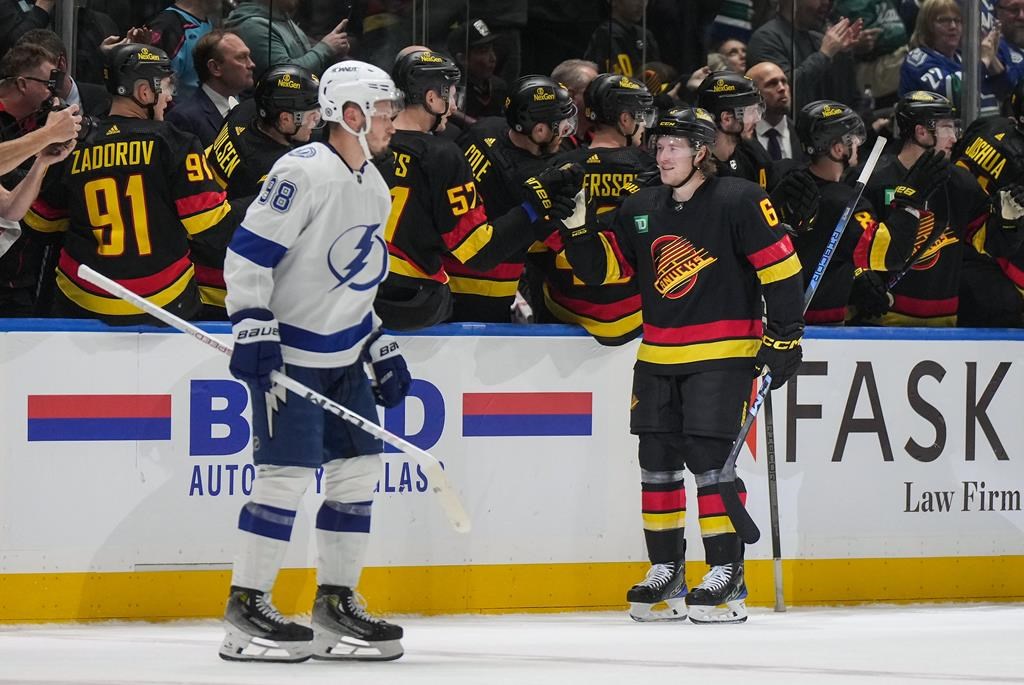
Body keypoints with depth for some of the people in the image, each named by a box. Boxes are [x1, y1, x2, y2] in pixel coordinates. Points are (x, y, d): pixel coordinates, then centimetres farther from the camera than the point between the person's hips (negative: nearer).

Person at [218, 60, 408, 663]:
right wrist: (253, 332, -23)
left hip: (341, 357, 9)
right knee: (289, 473, -12)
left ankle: (337, 601, 14)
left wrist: (381, 346, 17)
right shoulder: (304, 172, -16)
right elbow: (247, 254, -18)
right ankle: (247, 608, -5)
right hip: (286, 353, -9)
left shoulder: (376, 190, 12)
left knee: (359, 470, 6)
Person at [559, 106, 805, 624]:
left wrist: (785, 334, -12)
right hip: (658, 356, 7)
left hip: (723, 355, -7)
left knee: (710, 456, -12)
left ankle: (727, 574, -6)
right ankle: (666, 572, 17)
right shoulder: (640, 211, 10)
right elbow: (603, 267, 13)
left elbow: (781, 266, -10)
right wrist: (577, 226, -3)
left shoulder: (738, 202, -9)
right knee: (657, 459, 7)